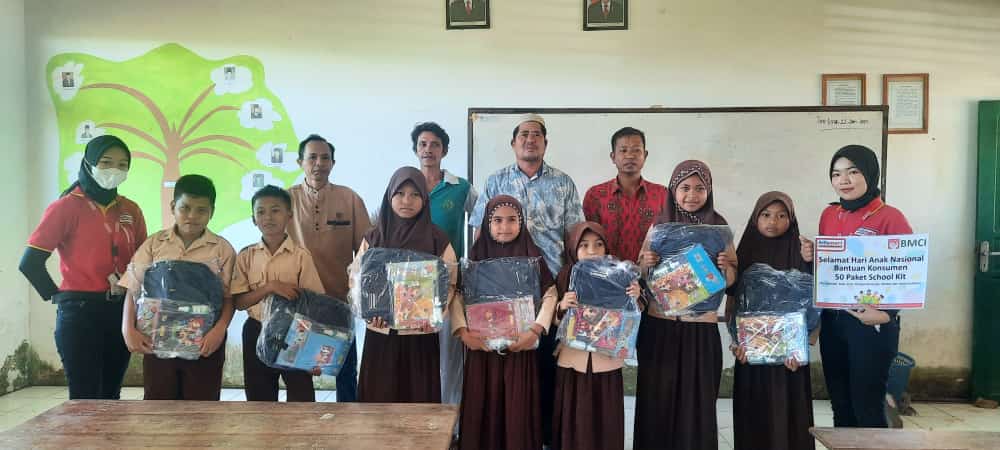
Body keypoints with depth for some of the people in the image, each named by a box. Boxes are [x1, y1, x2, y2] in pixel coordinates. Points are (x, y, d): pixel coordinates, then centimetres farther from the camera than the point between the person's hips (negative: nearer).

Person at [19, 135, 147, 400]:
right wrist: (56, 296, -2)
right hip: (80, 312, -5)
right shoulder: (67, 206, -6)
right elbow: (30, 263, -8)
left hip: (121, 312, 5)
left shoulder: (131, 210, 9)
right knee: (85, 398, -4)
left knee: (111, 394, 12)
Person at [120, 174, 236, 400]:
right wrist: (128, 329, -8)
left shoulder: (222, 249, 0)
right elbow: (133, 290, 4)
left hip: (204, 342, -1)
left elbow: (229, 297, -2)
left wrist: (220, 329, -18)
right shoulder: (154, 243, 4)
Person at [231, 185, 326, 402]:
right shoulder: (246, 256, -1)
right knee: (260, 399, 13)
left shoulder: (300, 255, -8)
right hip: (257, 332, 2)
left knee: (302, 398, 2)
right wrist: (270, 287, -22)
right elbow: (238, 302, -5)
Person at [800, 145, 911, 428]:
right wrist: (811, 260, -2)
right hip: (831, 321, 6)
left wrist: (888, 313, -23)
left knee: (867, 408, 1)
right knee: (840, 406, 14)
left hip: (872, 324, -6)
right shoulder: (828, 215, 8)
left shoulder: (890, 218, -10)